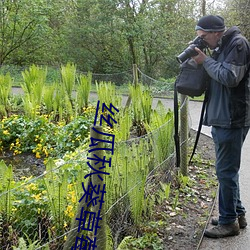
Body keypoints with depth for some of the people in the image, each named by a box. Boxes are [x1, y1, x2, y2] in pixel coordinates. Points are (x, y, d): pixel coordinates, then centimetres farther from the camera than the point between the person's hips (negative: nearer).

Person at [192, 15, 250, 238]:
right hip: (222, 119, 10)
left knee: (226, 171, -3)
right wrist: (203, 60, 4)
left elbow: (230, 77, -21)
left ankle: (229, 222, 9)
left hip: (232, 120, -10)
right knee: (228, 170, 16)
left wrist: (206, 61, -11)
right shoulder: (221, 47, 16)